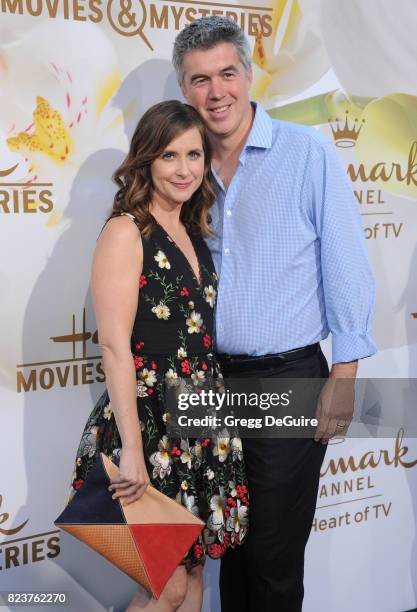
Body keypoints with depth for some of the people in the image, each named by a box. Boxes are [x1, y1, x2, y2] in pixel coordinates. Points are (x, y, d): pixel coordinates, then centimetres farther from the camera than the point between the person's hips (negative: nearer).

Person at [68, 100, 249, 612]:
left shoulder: (194, 234, 11)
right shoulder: (126, 231, -11)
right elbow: (114, 345, -17)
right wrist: (131, 449, -21)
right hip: (148, 417, -7)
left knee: (194, 569, 14)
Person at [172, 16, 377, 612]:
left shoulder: (308, 151, -7)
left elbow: (346, 265, -9)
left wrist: (344, 376, -11)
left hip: (288, 380, -4)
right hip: (215, 380, 5)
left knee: (274, 556, 6)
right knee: (232, 541, 17)